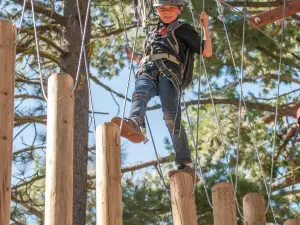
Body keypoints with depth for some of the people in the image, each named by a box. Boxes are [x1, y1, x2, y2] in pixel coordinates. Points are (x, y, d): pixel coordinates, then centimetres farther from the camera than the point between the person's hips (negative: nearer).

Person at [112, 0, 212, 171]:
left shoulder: (183, 29, 23)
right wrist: (134, 56, 39)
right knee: (139, 95, -34)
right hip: (148, 73, 4)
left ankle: (185, 163, -29)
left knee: (171, 117, -25)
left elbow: (207, 52, 15)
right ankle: (134, 126, -66)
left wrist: (206, 27, 9)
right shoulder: (153, 33, 39)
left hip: (169, 74, -4)